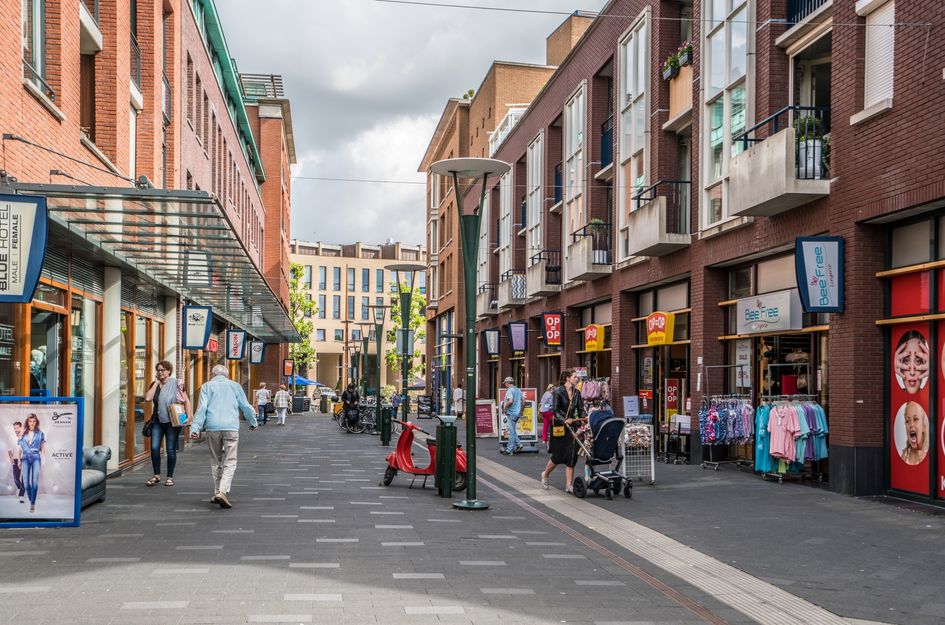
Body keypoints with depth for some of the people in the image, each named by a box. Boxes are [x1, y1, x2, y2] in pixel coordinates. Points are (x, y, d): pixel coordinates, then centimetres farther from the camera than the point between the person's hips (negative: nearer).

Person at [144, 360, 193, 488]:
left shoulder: (176, 383, -3)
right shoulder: (154, 385, 8)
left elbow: (186, 401, -2)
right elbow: (148, 398, -9)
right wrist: (157, 382, -6)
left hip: (172, 422, -3)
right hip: (157, 421, 3)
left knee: (171, 450, 1)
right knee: (154, 448, -5)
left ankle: (170, 477, 13)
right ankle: (157, 475, 10)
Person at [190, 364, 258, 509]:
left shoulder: (207, 386, 11)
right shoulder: (235, 386, 15)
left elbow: (202, 408, -1)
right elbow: (246, 406, 15)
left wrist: (195, 428, -6)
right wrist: (253, 422, 30)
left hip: (212, 428, 1)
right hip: (231, 427, -1)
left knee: (216, 461, 15)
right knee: (230, 462, -3)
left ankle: (218, 492, 18)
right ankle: (222, 492, -20)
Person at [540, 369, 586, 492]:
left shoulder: (577, 393, 6)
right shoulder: (558, 391, -11)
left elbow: (581, 409, 6)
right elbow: (556, 410, -13)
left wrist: (585, 418, -12)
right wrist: (564, 420, -25)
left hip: (572, 425, 5)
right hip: (559, 427, -5)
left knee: (571, 455, -1)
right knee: (558, 456, 1)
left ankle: (568, 485, 4)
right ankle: (545, 474, 29)